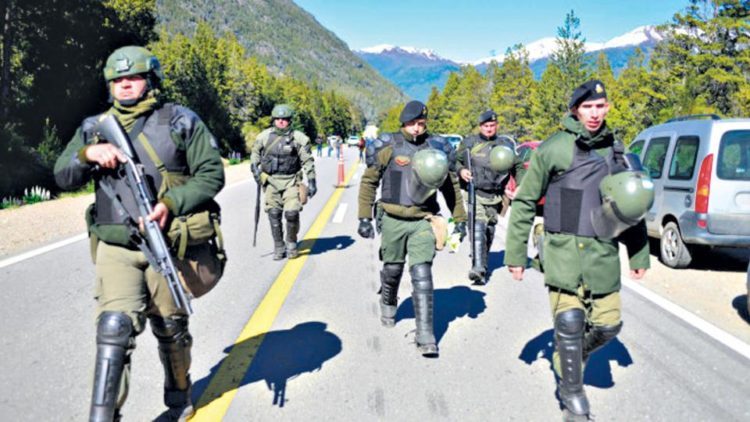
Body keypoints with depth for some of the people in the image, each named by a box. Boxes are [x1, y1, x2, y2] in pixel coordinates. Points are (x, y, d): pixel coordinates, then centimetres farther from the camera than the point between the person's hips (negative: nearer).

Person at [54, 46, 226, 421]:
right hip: (115, 247, 2)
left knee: (170, 328, 12)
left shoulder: (180, 121, 0)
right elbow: (63, 177, 8)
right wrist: (89, 153, -13)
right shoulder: (95, 128, 10)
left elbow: (212, 174, -4)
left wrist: (171, 204, -18)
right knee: (114, 327, -12)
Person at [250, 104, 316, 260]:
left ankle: (291, 243, 11)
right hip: (271, 181, 2)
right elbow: (255, 153, 19)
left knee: (292, 212, -13)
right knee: (274, 215, 2)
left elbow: (308, 161, -2)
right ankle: (278, 248, 15)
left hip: (290, 181, -2)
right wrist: (255, 168, 3)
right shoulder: (264, 136, 4)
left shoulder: (299, 138, -3)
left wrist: (311, 181, -6)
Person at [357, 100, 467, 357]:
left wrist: (460, 218, 12)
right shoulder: (388, 147, -3)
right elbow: (369, 181, 2)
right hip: (392, 220, 0)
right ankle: (388, 304, 49)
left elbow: (451, 185, 12)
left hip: (423, 221, 0)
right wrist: (364, 218, -2)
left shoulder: (437, 148, 3)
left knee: (422, 276, -8)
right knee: (392, 270, 16)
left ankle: (425, 337, -5)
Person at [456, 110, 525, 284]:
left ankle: (482, 265, 27)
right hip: (475, 193, -4)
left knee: (489, 230, 11)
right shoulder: (469, 143, 5)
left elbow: (518, 167, 17)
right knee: (478, 227, -20)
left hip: (495, 197, 4)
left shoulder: (506, 145, 12)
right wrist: (460, 170, -10)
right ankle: (478, 267, -28)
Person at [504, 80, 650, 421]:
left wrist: (639, 253, 19)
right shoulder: (554, 149, -4)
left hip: (603, 253, 5)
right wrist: (515, 253, -2)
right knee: (570, 324, -4)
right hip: (564, 250, -5)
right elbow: (524, 203, -1)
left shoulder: (615, 151, 12)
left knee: (608, 324, 5)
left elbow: (630, 206, 20)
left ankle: (571, 355, 36)